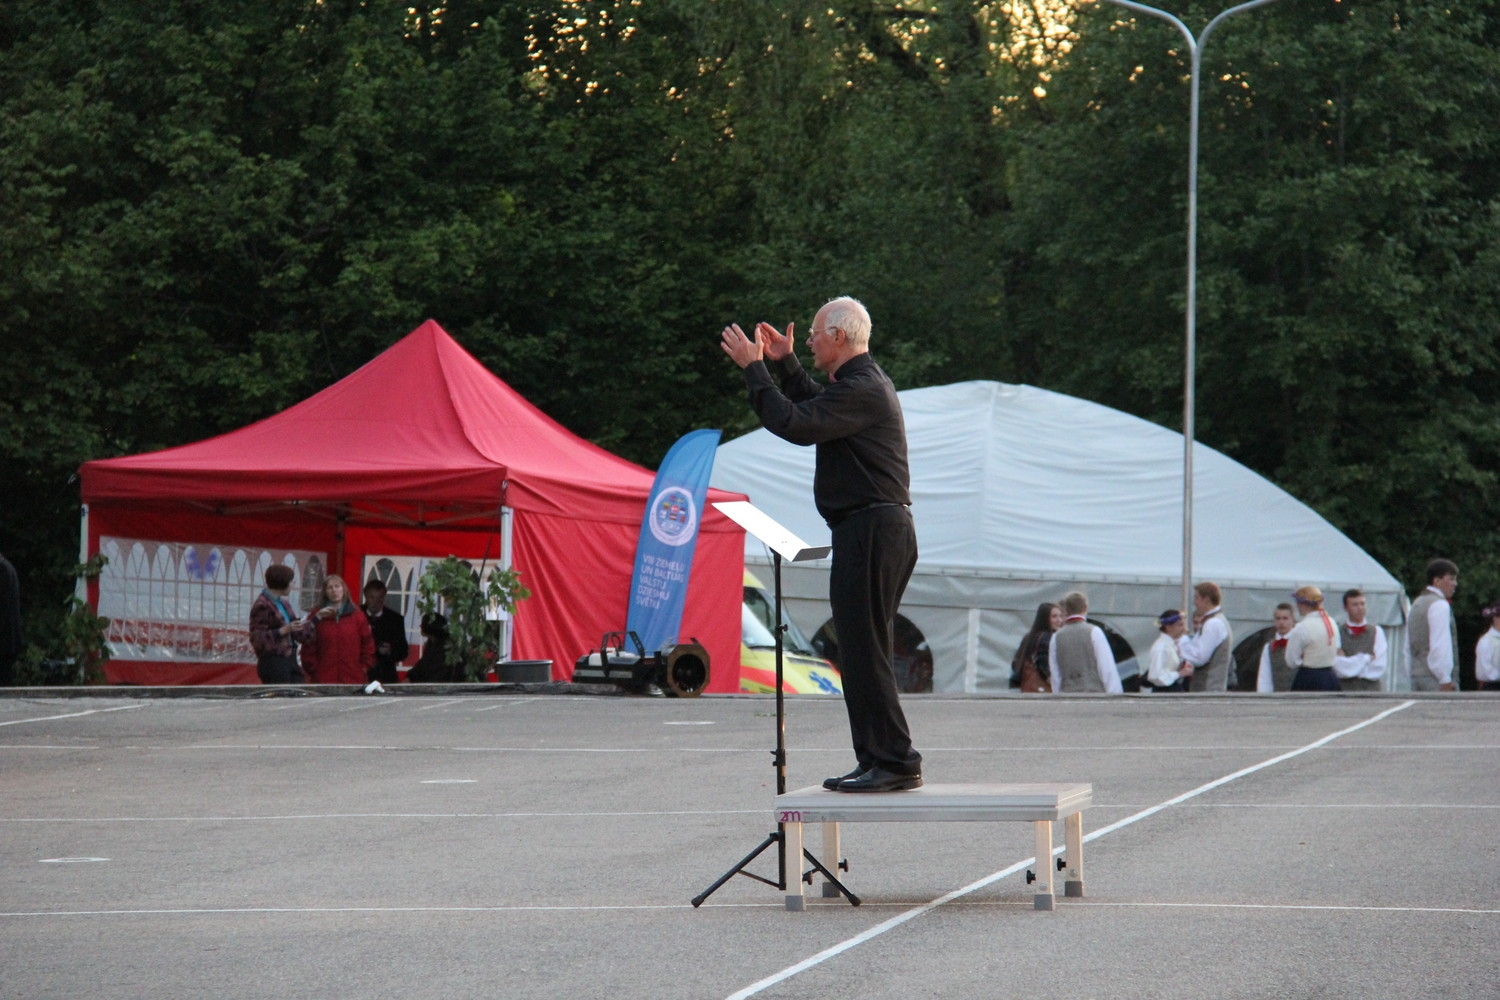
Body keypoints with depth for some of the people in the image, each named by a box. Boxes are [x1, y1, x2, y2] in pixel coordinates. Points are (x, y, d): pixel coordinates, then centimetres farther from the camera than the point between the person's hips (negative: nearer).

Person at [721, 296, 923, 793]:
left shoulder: (862, 389, -15)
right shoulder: (862, 382, 19)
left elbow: (796, 424, -24)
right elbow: (815, 408, 38)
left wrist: (754, 368, -15)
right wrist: (783, 364, 30)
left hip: (871, 531, -11)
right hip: (882, 528, 11)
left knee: (864, 651, -11)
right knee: (862, 651, 12)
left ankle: (894, 761, -11)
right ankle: (877, 760, 14)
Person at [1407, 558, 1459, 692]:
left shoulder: (1417, 604, 19)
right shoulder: (1439, 605, -10)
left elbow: (1408, 647, 21)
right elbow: (1441, 645, -17)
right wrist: (1445, 680, -17)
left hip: (1416, 675, 9)